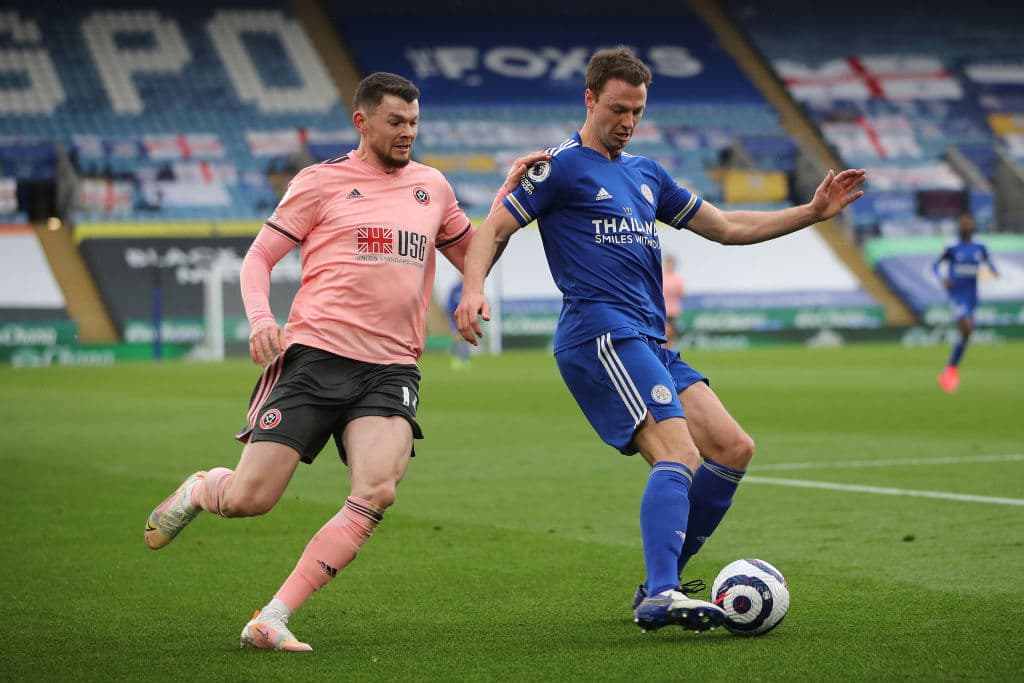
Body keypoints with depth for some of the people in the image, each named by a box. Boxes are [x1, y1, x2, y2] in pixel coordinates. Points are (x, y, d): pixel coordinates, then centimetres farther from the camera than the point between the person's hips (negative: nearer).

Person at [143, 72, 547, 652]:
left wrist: (509, 192, 15)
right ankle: (201, 489, 32)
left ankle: (272, 620, -17)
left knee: (377, 493, -24)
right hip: (314, 358, -3)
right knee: (250, 498, -8)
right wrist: (260, 317, -14)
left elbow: (473, 255, 29)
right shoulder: (322, 181, 4)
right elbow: (259, 256, 5)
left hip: (391, 370, 3)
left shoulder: (432, 186, 17)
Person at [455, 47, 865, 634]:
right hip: (601, 334, -9)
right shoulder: (564, 166, 2)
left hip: (649, 342, 9)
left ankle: (661, 584, 7)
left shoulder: (646, 174, 25)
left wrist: (813, 212, 21)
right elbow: (494, 229, -2)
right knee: (679, 455, -23)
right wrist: (474, 289, -22)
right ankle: (660, 596, -34)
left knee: (733, 449, 2)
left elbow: (729, 227, 29)